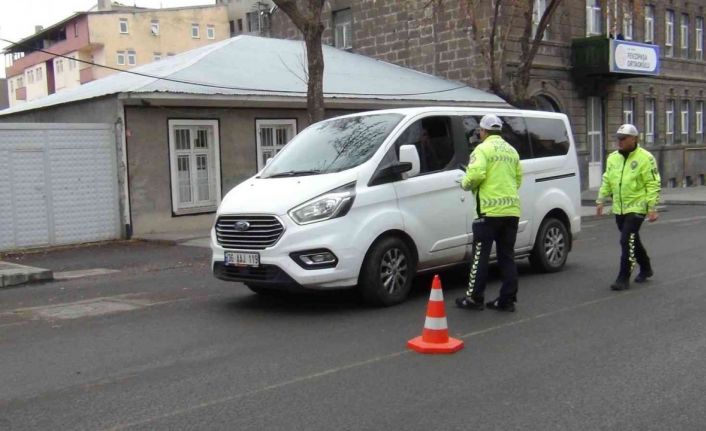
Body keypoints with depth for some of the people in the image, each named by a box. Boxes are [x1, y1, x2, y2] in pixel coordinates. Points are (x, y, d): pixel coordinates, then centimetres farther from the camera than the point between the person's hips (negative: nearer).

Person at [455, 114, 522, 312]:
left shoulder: (483, 149, -5)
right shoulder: (511, 150, 17)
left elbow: (476, 174, -19)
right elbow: (518, 178, 17)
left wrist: (465, 184, 0)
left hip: (490, 210, -7)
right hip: (512, 209, 7)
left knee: (480, 255, 0)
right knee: (507, 256, 10)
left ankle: (474, 298, 4)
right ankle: (507, 299, 10)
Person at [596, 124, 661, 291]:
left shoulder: (645, 158, -10)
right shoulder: (612, 158, 9)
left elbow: (653, 185, -11)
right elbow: (606, 182, 16)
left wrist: (652, 208, -16)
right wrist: (601, 200, 8)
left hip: (636, 207, -7)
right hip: (619, 208, 7)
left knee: (627, 241, -12)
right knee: (633, 240, 18)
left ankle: (623, 279, -7)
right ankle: (645, 269, 38)